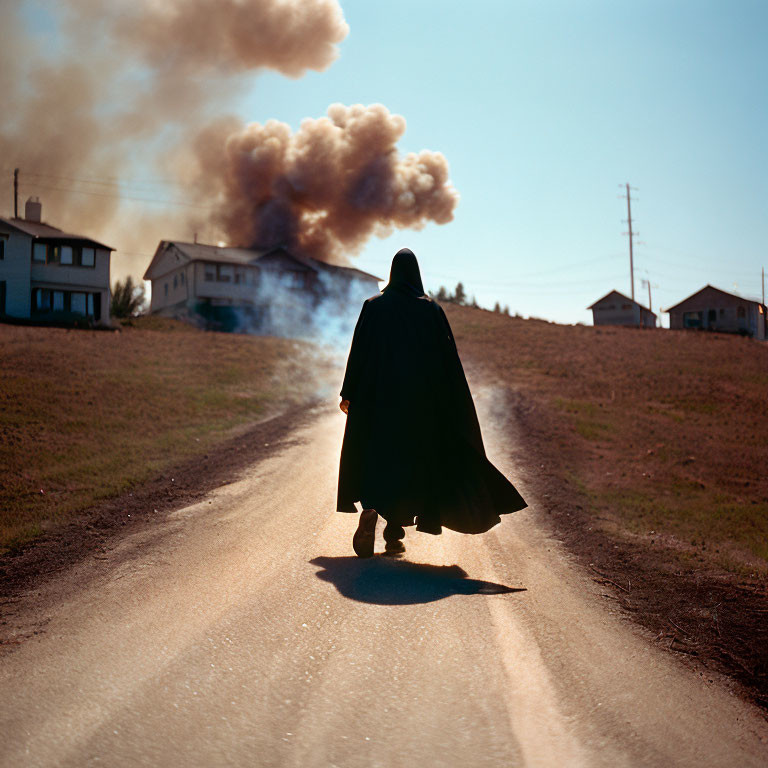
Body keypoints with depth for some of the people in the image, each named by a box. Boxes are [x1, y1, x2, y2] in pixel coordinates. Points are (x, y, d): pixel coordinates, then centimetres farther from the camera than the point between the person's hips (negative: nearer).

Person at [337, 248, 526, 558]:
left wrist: (349, 393, 4)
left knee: (374, 458, 6)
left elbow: (358, 350, -1)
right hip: (420, 398, 0)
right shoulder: (432, 309, 1)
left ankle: (370, 510, -22)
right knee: (410, 459, 10)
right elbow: (448, 356, -1)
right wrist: (454, 403, 4)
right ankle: (394, 534, 7)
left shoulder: (373, 306, 2)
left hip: (379, 393, 0)